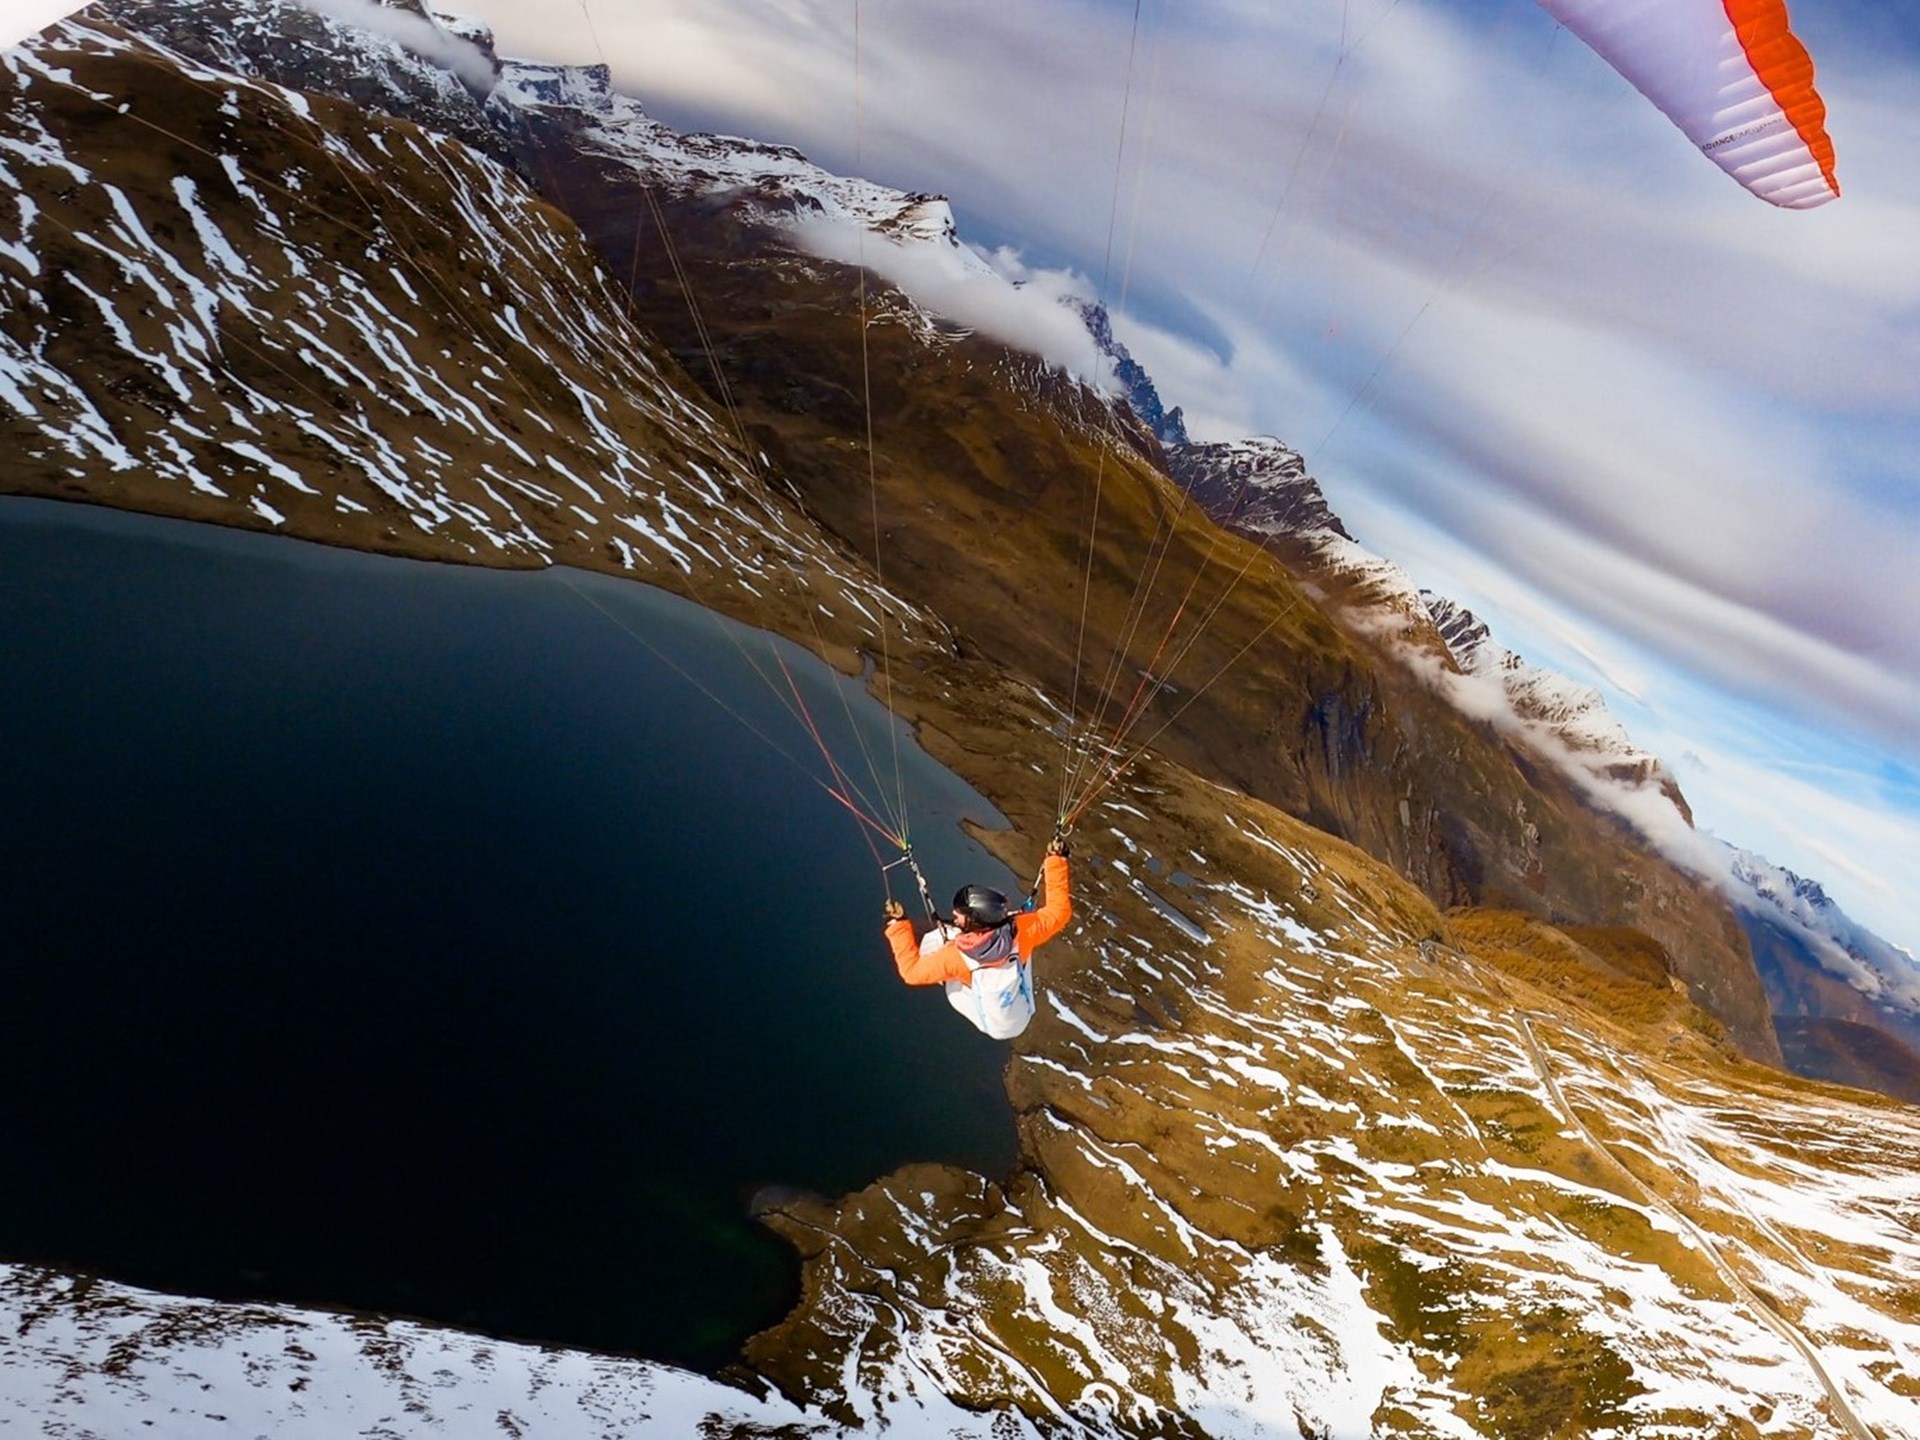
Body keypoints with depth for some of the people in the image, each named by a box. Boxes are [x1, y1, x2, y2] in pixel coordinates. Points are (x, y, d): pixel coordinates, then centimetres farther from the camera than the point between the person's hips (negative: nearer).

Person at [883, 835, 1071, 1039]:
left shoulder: (956, 955, -37)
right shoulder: (1019, 931, -33)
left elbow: (912, 971, -21)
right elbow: (1058, 911, -17)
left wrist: (897, 925, -16)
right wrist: (1056, 860, -14)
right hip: (1022, 1017, 3)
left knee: (933, 939, -1)